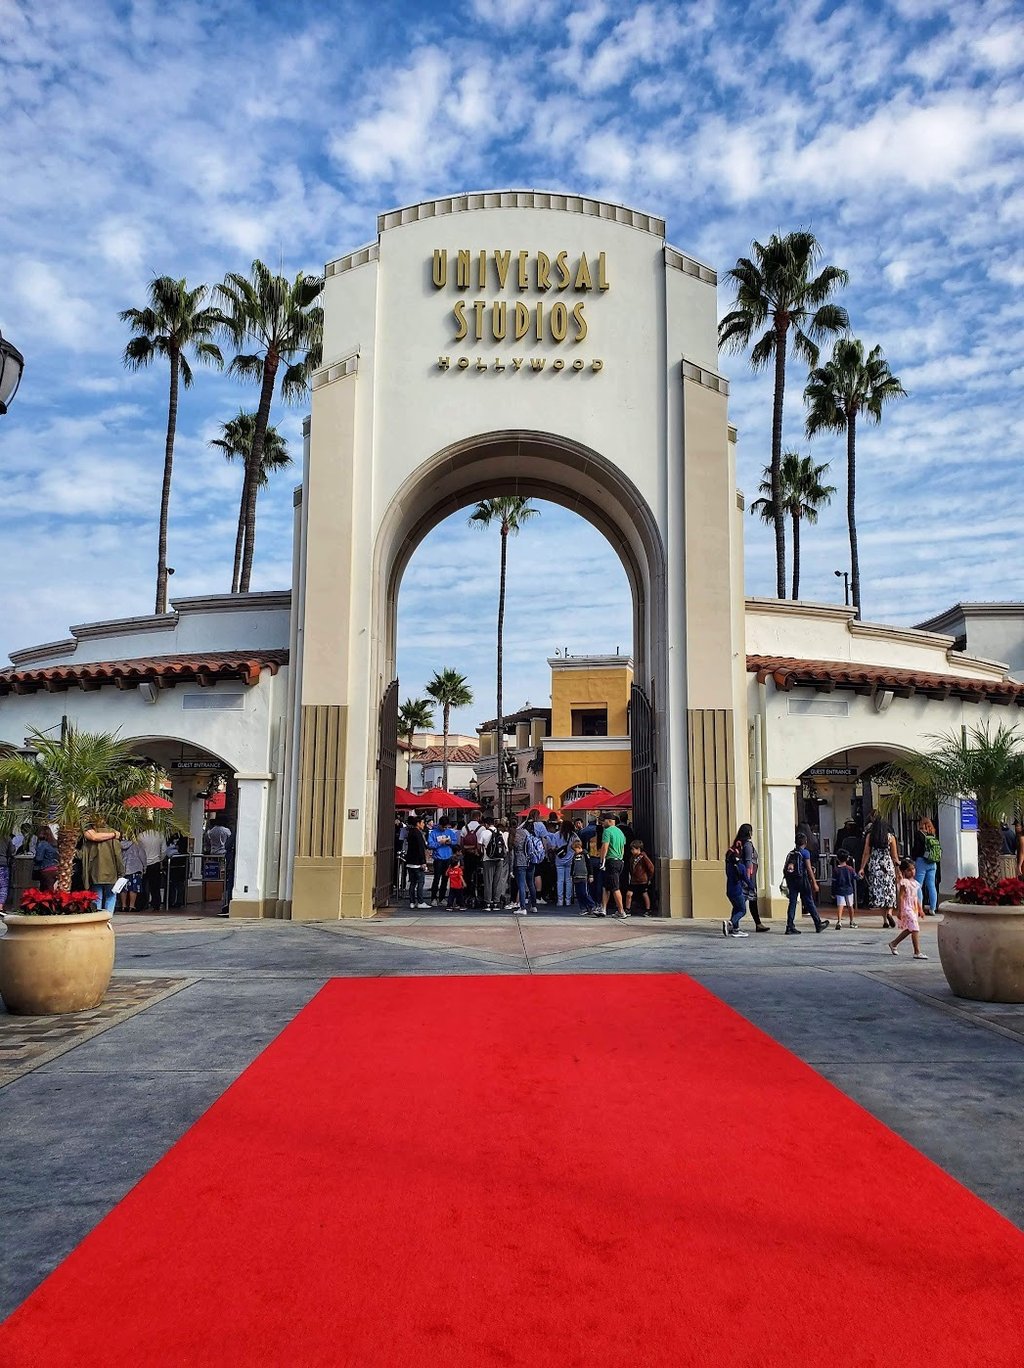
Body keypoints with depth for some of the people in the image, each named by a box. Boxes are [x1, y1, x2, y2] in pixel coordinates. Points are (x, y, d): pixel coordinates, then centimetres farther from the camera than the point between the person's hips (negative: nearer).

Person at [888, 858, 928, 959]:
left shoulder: (915, 882, 13)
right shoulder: (904, 882, -12)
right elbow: (901, 897, -14)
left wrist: (920, 909, 20)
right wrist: (900, 911, -17)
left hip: (914, 909, 9)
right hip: (907, 909, -9)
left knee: (909, 929, 16)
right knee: (915, 929, -13)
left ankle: (893, 943, 31)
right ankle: (917, 952, -13)